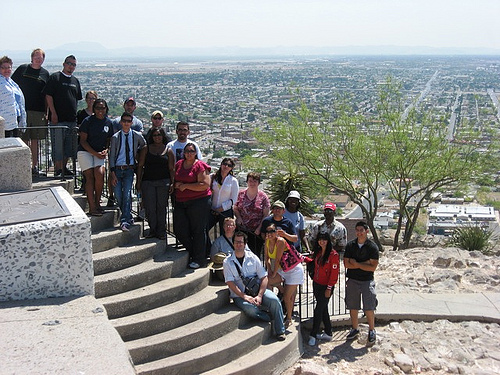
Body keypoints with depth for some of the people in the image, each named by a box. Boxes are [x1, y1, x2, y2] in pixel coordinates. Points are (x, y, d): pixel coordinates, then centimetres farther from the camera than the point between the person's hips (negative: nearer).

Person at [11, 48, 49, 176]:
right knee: (25, 140, -1)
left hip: (39, 111, 1)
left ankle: (35, 166, 15)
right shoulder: (22, 69, 6)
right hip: (23, 110, -1)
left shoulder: (45, 73, 9)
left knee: (35, 140, 8)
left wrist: (47, 112, 6)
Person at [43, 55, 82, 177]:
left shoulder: (75, 81, 17)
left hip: (72, 119, 6)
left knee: (69, 145, 10)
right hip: (58, 119, -6)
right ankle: (57, 169, 1)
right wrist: (53, 113, -14)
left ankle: (63, 168, 22)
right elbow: (48, 96, -7)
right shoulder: (55, 77, -2)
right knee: (58, 145, -5)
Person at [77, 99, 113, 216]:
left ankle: (97, 203, -4)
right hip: (85, 151, -3)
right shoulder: (88, 121, -5)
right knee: (90, 176, -12)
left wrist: (105, 150, -4)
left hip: (100, 153, 3)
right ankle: (92, 207, -13)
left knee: (100, 174, -19)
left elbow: (109, 140, 17)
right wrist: (95, 153, -13)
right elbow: (83, 140, -6)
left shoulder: (108, 122, 7)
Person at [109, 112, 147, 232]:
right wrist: (112, 173, -7)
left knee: (127, 194, -14)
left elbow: (144, 146, 25)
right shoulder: (115, 137, 1)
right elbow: (112, 155, 0)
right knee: (118, 196, -1)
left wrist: (137, 154, 8)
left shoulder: (137, 136, 4)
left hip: (129, 169, 0)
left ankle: (125, 221, -14)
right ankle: (128, 217, 19)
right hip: (117, 169, 1)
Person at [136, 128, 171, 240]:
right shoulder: (146, 149, 9)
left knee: (161, 207, 2)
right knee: (149, 207, -1)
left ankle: (161, 231, 10)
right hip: (148, 181, 1)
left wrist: (172, 183, 3)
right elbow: (140, 166, 9)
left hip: (163, 181, 0)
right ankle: (152, 230, 12)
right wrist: (138, 181, 4)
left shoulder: (167, 149, 9)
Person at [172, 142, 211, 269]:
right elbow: (174, 179, 28)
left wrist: (185, 186, -12)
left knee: (198, 230, -1)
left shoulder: (200, 166, -5)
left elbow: (205, 185, -14)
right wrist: (175, 185, 4)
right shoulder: (179, 165, 14)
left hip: (198, 202, -6)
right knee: (179, 230, 5)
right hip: (180, 203, 6)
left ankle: (199, 259, 9)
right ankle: (193, 251, 25)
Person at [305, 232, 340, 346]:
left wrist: (329, 288, -17)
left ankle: (313, 335, 5)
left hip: (325, 287, -7)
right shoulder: (318, 252, 8)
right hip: (316, 284, 7)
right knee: (323, 309, 14)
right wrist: (305, 259, 11)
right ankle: (328, 333, 24)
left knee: (318, 310, -4)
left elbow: (334, 273, -16)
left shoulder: (333, 254, -15)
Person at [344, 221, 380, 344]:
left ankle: (371, 330, 15)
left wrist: (356, 264, -12)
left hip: (367, 281, -3)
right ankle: (355, 329, 26)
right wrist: (364, 264, -12)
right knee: (353, 307, 10)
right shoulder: (350, 245, 2)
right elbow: (346, 264, -5)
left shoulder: (372, 246, -6)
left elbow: (373, 267, -12)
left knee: (369, 308, -3)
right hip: (352, 280, 3)